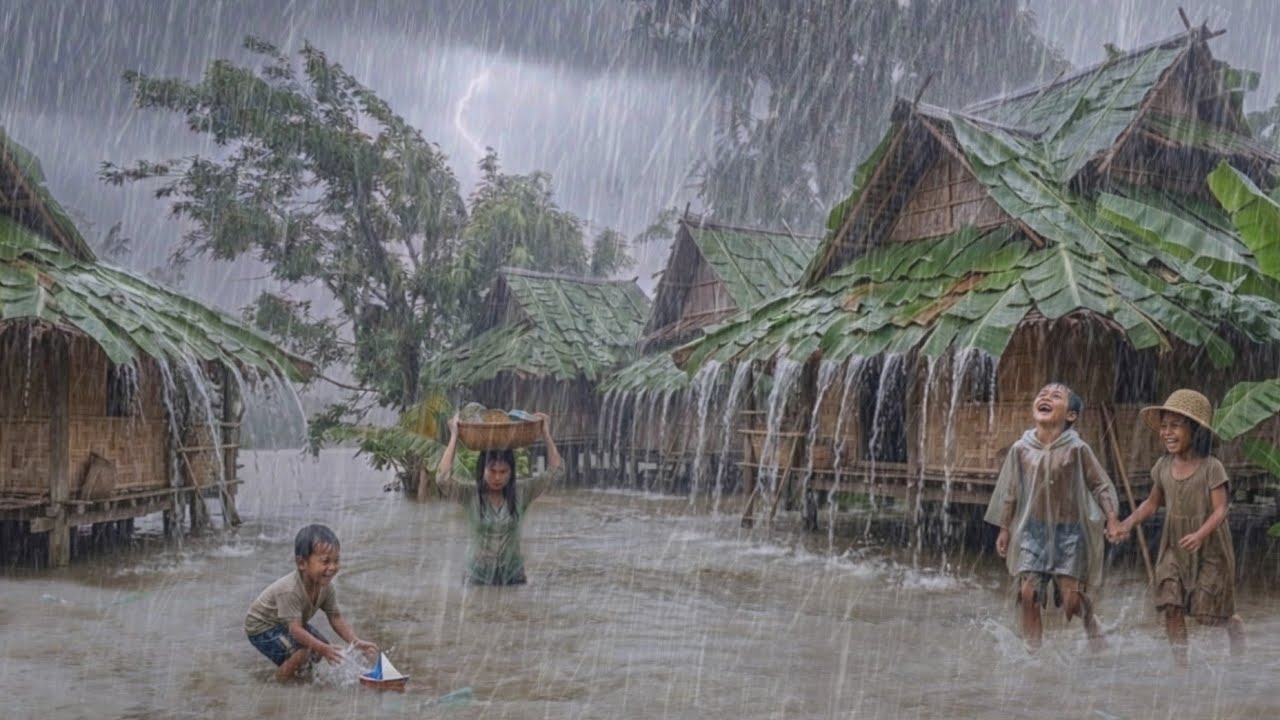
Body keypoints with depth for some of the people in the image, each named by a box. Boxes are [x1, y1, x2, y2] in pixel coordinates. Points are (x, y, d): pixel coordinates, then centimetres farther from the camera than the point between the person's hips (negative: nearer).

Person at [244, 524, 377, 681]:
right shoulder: (289, 590, -39)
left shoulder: (326, 586, -16)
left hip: (289, 624, 8)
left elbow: (336, 617, -11)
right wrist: (323, 649, -49)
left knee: (321, 646, 6)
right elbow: (295, 630, -40)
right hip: (262, 627, -8)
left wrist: (355, 641, -24)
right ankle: (284, 672, 1)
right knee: (304, 651, -26)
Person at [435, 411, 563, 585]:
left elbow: (556, 471, -9)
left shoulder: (521, 492, -5)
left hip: (513, 576, 1)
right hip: (478, 577, -1)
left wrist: (546, 433, -12)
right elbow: (442, 478, -26)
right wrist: (454, 436, -22)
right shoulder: (470, 495, -9)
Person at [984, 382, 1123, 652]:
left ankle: (1097, 645, 21)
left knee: (1072, 596, -4)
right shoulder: (1021, 449, -2)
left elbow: (1100, 484, -1)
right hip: (1033, 530, 2)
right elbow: (1010, 490, 6)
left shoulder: (1077, 449, -8)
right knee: (1028, 592, -6)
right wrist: (1004, 529, 8)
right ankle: (1032, 652, 5)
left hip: (1069, 530, -2)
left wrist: (1112, 517, -11)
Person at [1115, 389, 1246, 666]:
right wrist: (1129, 523, -5)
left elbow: (1220, 510, -19)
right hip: (1174, 548, 4)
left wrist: (1201, 535, -37)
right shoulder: (1163, 466, -1)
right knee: (1172, 607, -5)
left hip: (1209, 549, -4)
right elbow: (1152, 503, 10)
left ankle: (1235, 626, 39)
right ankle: (1180, 661, 7)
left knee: (1206, 610, 5)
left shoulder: (1211, 467, -15)